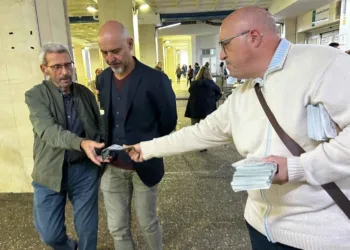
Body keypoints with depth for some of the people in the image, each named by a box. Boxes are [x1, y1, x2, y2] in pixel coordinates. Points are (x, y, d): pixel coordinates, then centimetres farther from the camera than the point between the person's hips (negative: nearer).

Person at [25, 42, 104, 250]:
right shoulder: (35, 95, -6)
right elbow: (48, 130, -22)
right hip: (50, 172, -1)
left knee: (88, 229, 11)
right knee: (50, 233, 10)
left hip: (85, 169, 2)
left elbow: (99, 127, 9)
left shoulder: (85, 93, 3)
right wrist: (82, 143, -39)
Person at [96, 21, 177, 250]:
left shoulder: (155, 79, -15)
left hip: (144, 165, -4)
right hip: (112, 167, 4)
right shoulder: (103, 79, 2)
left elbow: (168, 121, -6)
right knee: (117, 228, 15)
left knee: (147, 222, 16)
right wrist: (105, 148, 5)